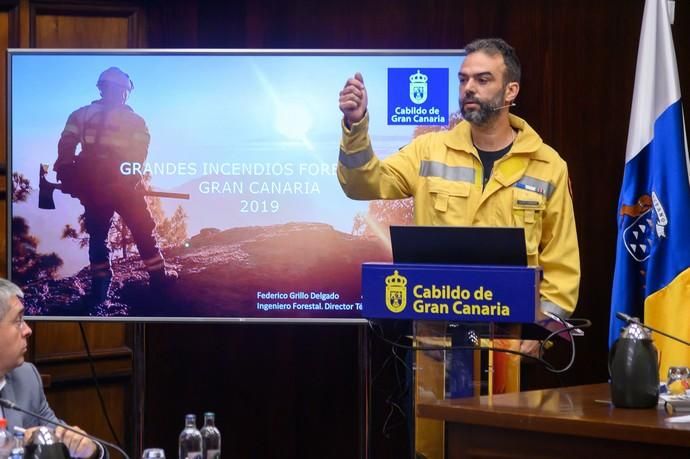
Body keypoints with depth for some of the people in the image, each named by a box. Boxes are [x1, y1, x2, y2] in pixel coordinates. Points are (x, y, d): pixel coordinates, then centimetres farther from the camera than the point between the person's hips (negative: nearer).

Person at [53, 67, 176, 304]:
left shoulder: (81, 115, 10)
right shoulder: (134, 120, 3)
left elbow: (66, 146, 0)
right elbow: (138, 153, -8)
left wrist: (66, 175, 1)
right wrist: (131, 176, -1)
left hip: (91, 184, 3)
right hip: (123, 183, -3)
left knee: (97, 234, 11)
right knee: (143, 230, 11)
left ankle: (100, 285, 3)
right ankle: (158, 275, 14)